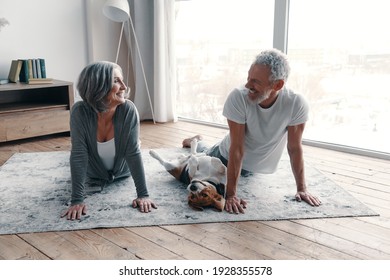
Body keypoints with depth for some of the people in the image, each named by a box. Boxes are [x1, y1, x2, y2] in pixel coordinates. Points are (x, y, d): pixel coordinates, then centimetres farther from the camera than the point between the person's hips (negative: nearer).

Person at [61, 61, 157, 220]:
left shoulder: (129, 110, -36)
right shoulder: (80, 112, -37)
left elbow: (133, 153, -33)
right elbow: (78, 156, -36)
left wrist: (143, 195, -35)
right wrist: (77, 200, -39)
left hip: (122, 171, 1)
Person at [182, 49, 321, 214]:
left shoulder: (297, 105, -34)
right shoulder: (238, 97, -38)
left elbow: (295, 148, -22)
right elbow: (237, 149, -35)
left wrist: (302, 189, -20)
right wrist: (231, 194, -34)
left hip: (259, 163, 2)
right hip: (228, 156, -2)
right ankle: (197, 143, 50)